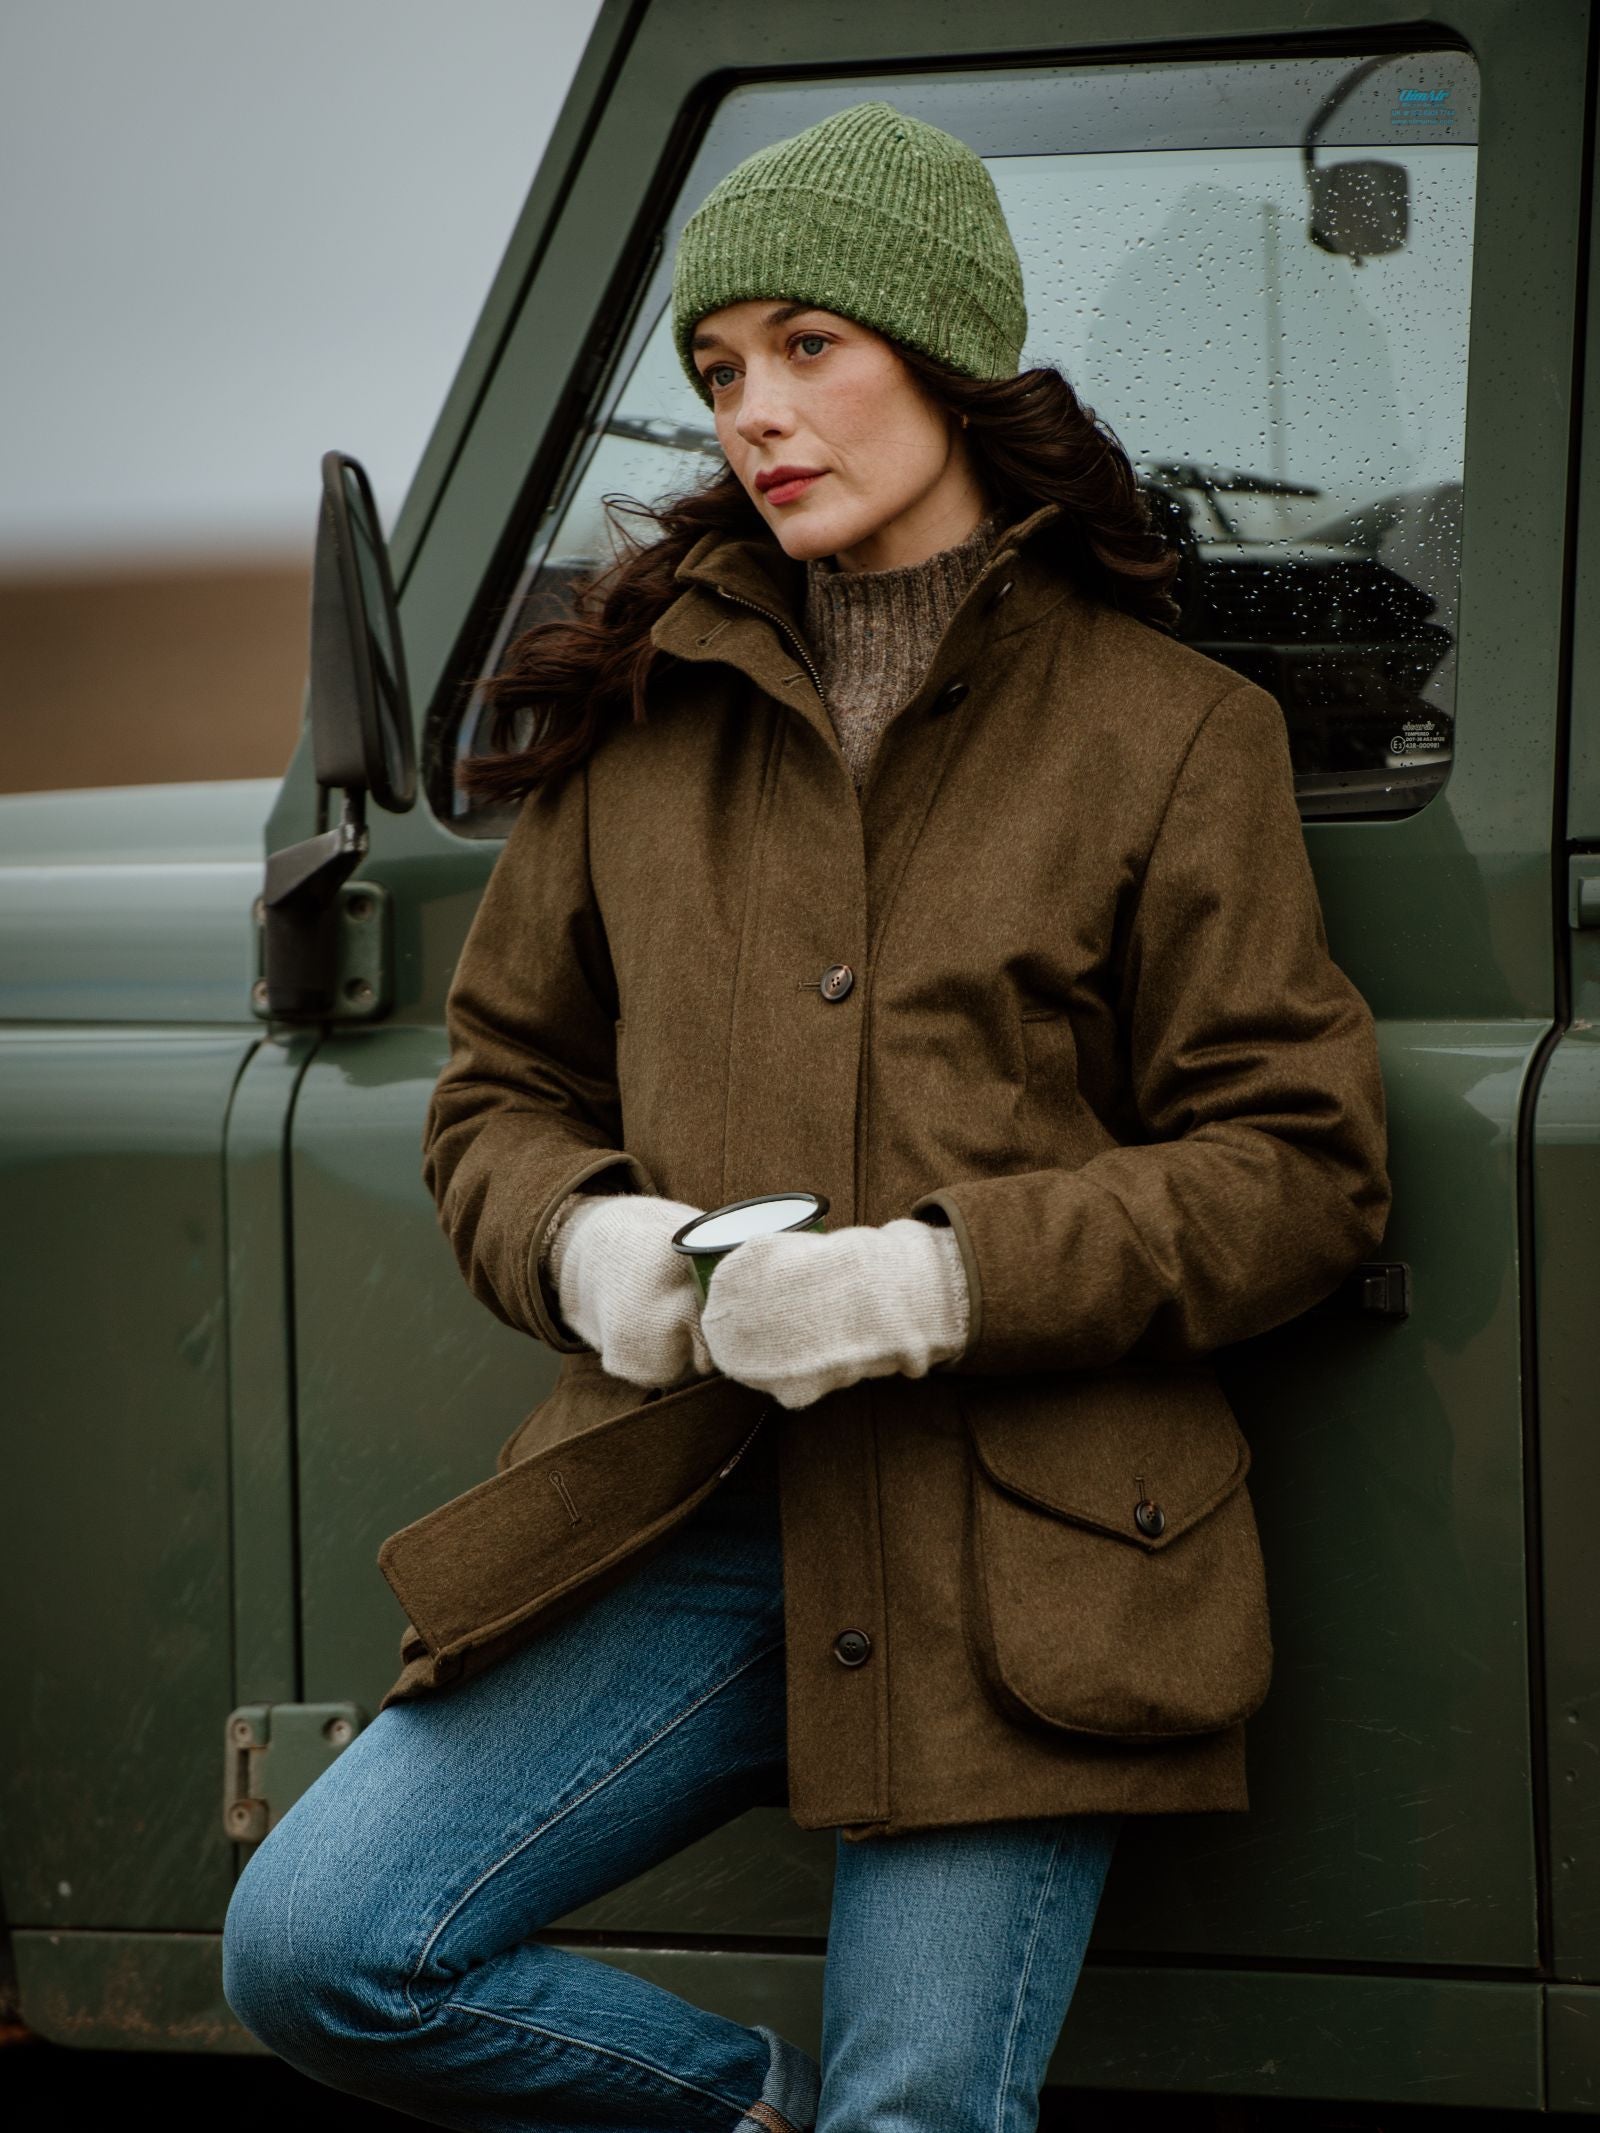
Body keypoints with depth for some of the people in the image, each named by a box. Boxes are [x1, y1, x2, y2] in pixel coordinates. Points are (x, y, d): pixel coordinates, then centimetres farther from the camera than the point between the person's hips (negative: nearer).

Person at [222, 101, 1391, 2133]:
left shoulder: (1164, 730, 1)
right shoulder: (640, 709, 11)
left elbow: (1299, 1172, -2)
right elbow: (496, 1085, 18)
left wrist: (951, 1277, -16)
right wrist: (584, 1241, -7)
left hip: (1012, 1558, -3)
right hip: (691, 1511, 3)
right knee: (315, 1954, -11)